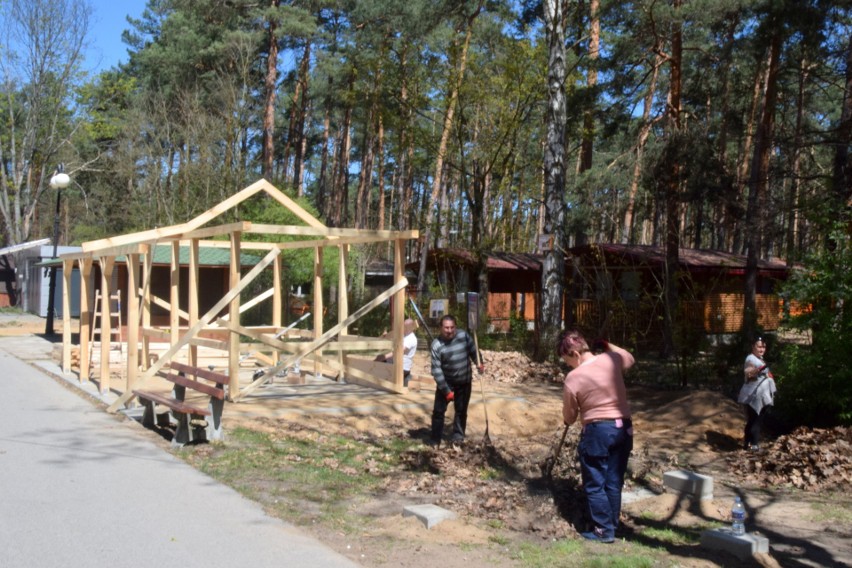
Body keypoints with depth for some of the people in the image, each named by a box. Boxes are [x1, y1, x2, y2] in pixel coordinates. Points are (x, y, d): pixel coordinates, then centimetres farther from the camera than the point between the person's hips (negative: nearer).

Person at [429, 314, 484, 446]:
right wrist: (446, 390, -21)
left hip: (464, 382, 2)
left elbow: (473, 350, 8)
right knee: (439, 410, 0)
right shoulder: (436, 345, -20)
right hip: (446, 382, -2)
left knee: (461, 410, 12)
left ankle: (458, 436, 26)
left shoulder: (463, 335, -12)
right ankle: (435, 439, 12)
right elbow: (436, 370, -19)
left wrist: (478, 363, -10)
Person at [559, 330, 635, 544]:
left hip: (597, 431, -6)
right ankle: (612, 526, 22)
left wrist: (569, 421, 21)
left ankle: (603, 530, 10)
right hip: (623, 428, 6)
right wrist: (607, 345, 26)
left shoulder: (573, 378, -12)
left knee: (595, 484, 7)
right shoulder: (612, 359, -2)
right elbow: (629, 358, 25)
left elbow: (569, 415, 0)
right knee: (614, 482, 14)